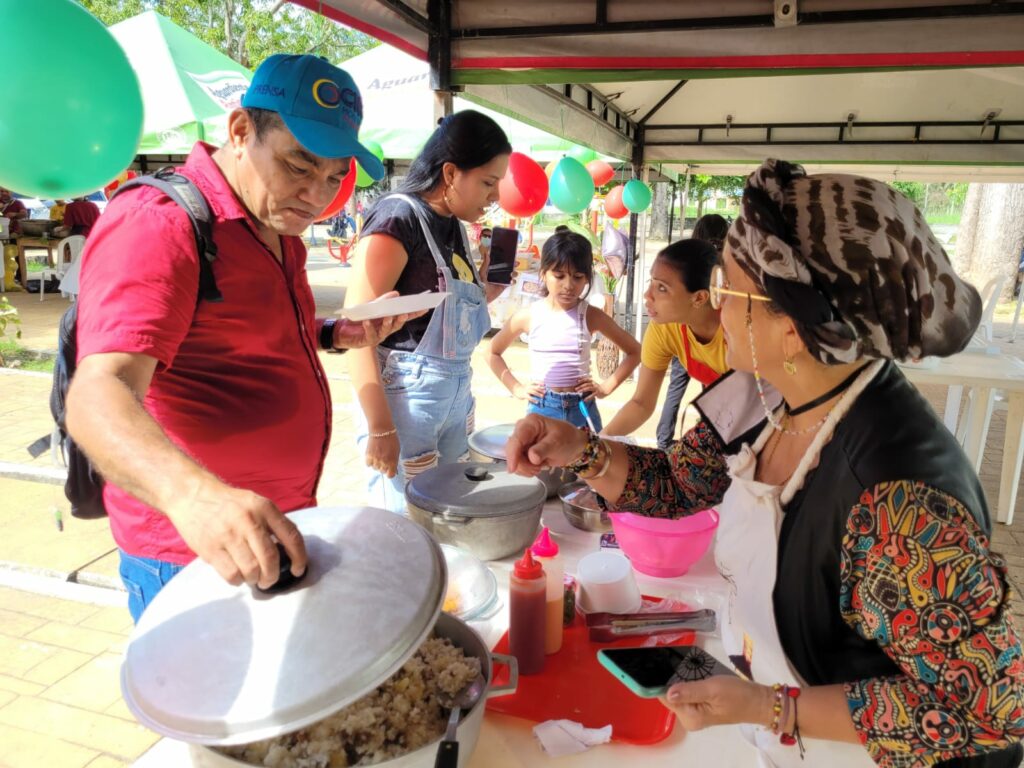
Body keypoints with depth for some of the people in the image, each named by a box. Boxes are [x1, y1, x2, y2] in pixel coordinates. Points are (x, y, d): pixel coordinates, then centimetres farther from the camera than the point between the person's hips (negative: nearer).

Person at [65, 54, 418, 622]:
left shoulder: (279, 228, 9)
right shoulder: (155, 225, -21)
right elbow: (100, 394, -33)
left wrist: (337, 336, 4)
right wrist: (192, 492, -52)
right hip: (191, 552, -8)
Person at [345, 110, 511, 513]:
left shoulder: (455, 227, 11)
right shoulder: (397, 218, -13)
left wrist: (484, 293, 2)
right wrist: (380, 429, -19)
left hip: (456, 394, 8)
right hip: (404, 394, -8)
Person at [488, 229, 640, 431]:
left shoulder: (591, 315, -4)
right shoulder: (529, 315, -4)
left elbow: (634, 352, 6)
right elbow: (493, 353, 10)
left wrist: (606, 387, 0)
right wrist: (516, 388, 2)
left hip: (582, 409, 0)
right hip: (541, 408, 0)